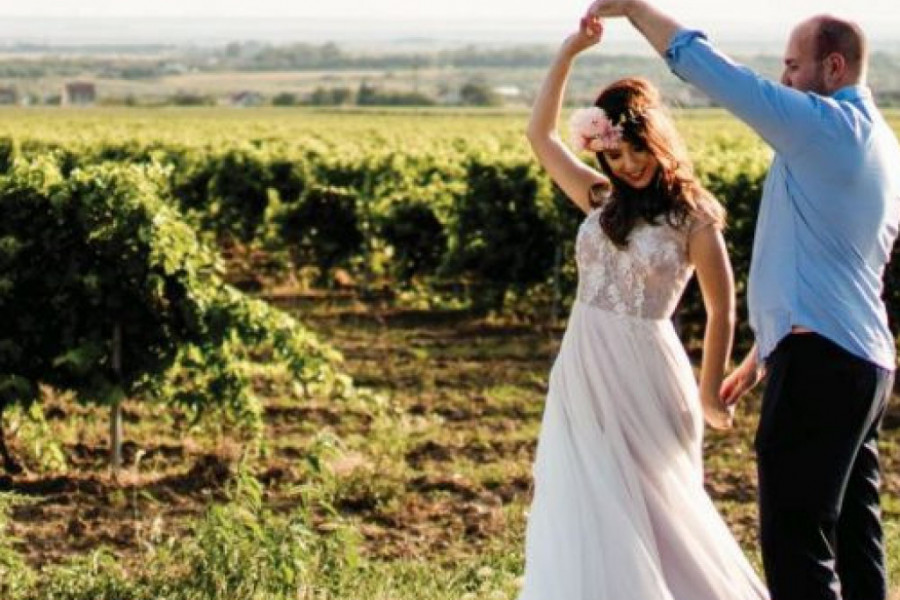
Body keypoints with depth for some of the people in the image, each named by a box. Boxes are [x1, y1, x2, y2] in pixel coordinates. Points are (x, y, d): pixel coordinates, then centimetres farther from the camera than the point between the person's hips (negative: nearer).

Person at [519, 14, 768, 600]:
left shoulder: (691, 217, -7)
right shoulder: (602, 199, 8)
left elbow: (722, 310, -2)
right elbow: (540, 135, 14)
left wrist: (710, 393, 2)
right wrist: (569, 53, 6)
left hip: (643, 376, -5)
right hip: (583, 374, 5)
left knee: (647, 514, 4)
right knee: (582, 513, 6)